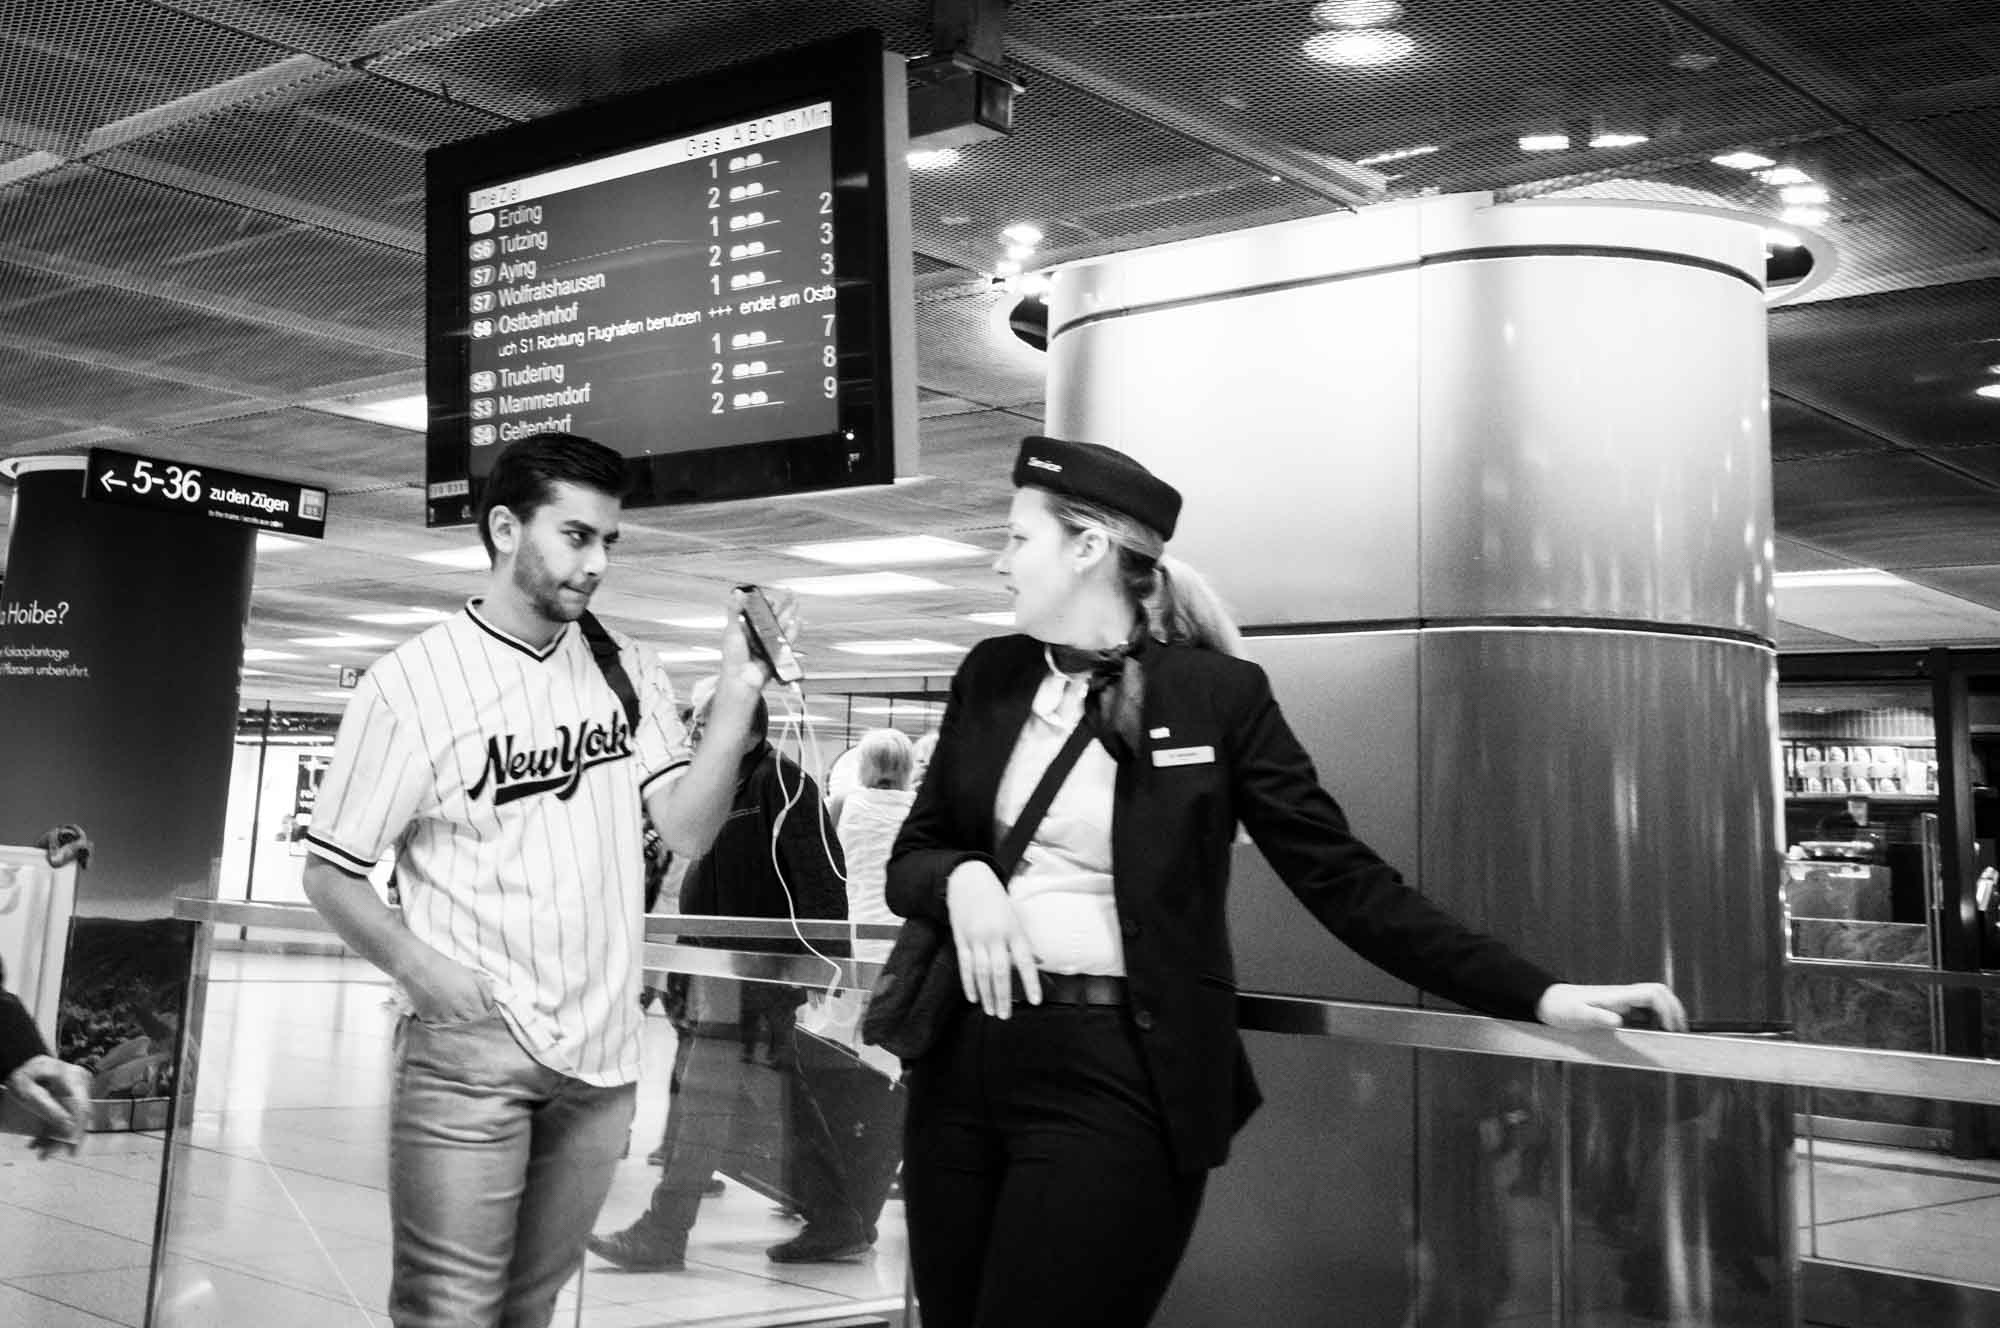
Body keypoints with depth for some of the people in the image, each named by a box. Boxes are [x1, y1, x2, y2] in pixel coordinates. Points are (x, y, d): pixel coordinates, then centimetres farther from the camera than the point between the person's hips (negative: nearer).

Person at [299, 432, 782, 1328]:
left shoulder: (626, 672, 6)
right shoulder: (412, 682, -7)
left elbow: (688, 830, -1)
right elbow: (330, 872, -3)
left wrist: (736, 703, -16)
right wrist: (419, 966, -20)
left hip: (600, 1055, 4)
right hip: (469, 1047, -4)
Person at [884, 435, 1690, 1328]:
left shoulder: (1216, 694, -5)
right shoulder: (990, 675, 8)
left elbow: (1342, 877, -5)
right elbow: (910, 858, 12)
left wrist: (1535, 994, -13)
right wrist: (960, 880, -13)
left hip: (1118, 1081, -5)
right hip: (964, 1059, 5)